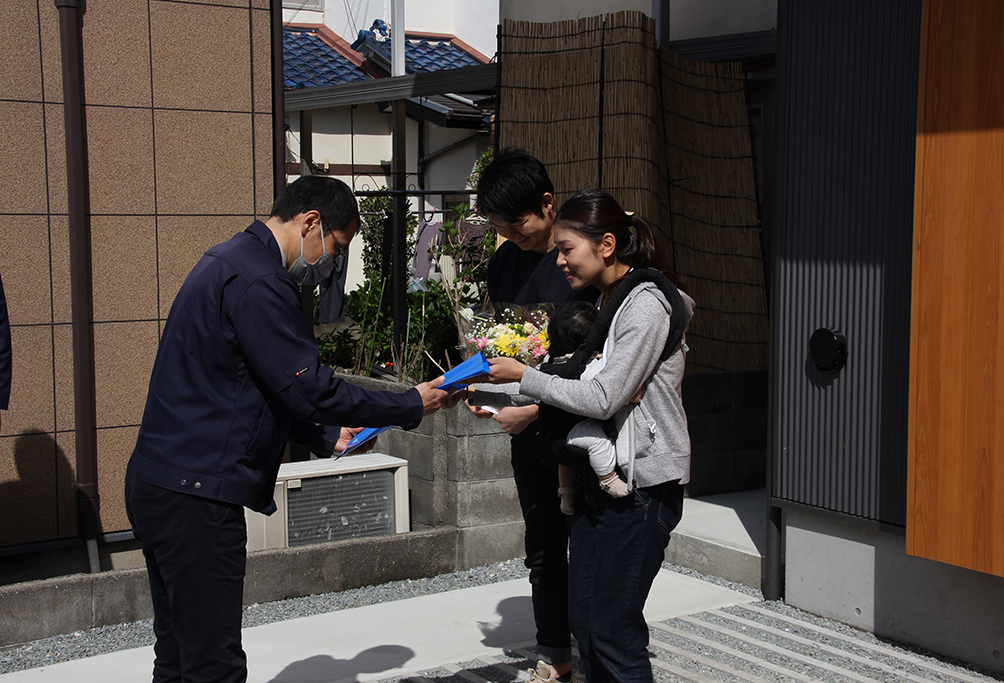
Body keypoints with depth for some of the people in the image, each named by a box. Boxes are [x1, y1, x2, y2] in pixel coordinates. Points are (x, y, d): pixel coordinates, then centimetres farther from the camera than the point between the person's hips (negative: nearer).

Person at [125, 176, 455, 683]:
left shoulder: (231, 261, 17)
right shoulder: (257, 282, -17)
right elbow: (307, 389, -19)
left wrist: (326, 437, 22)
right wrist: (410, 407, -8)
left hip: (158, 486, 11)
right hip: (195, 495, -11)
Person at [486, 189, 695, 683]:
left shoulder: (646, 306, -16)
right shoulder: (606, 300, 12)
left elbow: (603, 398, -20)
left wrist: (523, 376, -13)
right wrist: (523, 408, 6)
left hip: (643, 483, -9)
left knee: (612, 628, -5)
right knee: (583, 618, 10)